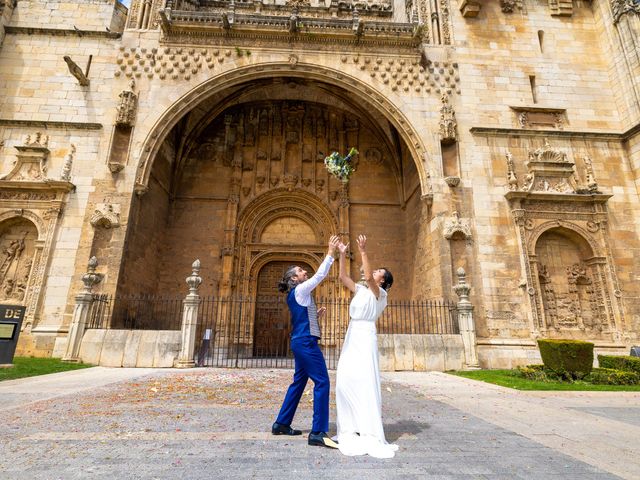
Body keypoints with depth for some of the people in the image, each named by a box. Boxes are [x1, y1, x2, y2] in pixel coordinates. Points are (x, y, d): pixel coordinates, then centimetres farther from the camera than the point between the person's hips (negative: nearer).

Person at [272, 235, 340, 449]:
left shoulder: (296, 294, 17)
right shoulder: (300, 290, -9)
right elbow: (320, 275, -15)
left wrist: (315, 314, 12)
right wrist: (330, 252, -12)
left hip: (300, 342, 10)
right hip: (306, 342, -10)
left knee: (299, 382, 16)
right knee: (322, 382, -9)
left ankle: (281, 424, 26)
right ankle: (318, 433, -7)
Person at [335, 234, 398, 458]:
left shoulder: (379, 293, -1)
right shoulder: (361, 290, 17)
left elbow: (368, 277, -21)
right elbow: (343, 277, 15)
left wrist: (363, 252, -22)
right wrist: (342, 254, 10)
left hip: (365, 338, -7)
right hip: (351, 337, 7)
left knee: (365, 383, -9)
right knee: (345, 381, 4)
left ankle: (371, 433, -2)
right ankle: (351, 428, 15)